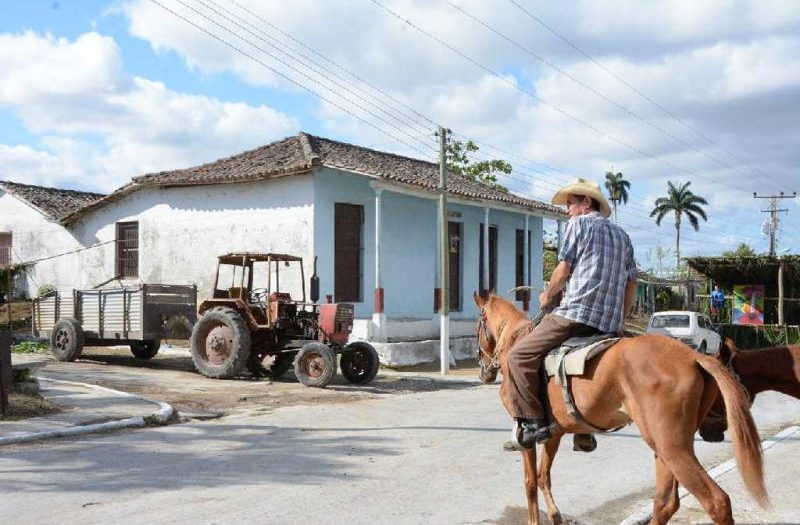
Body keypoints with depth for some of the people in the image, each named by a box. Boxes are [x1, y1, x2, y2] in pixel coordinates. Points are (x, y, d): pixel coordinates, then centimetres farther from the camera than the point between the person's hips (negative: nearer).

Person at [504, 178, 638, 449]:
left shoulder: (578, 223, 4)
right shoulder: (621, 234, 24)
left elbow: (563, 270, -2)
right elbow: (631, 283, 22)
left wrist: (547, 295, 14)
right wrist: (619, 320, 27)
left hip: (577, 312, -8)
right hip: (611, 323, 8)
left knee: (520, 356, -7)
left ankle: (533, 423, -17)